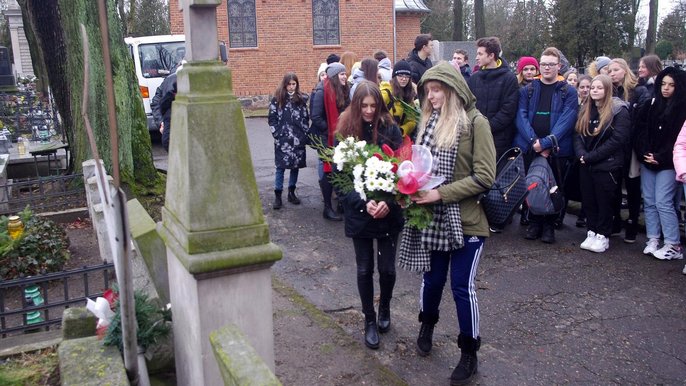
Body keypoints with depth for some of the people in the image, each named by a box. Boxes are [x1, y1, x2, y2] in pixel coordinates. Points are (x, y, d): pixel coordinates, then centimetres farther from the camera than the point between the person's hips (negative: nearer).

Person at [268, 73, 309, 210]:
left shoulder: (302, 99, 7)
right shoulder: (277, 99, -1)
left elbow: (306, 118, 10)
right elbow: (272, 119, -1)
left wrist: (305, 134, 2)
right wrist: (277, 135, -7)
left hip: (298, 139, 3)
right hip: (283, 140, -3)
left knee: (296, 166, 7)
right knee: (281, 167, -1)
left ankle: (292, 193, 20)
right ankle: (277, 195, 4)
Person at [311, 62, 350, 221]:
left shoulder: (341, 91, 8)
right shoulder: (322, 91, -15)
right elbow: (316, 118, -17)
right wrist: (332, 130, -14)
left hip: (339, 137, 7)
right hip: (326, 138, -7)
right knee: (328, 171, -1)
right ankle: (328, 208, 8)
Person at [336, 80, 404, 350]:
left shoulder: (390, 129, -5)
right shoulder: (346, 133, -3)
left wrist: (388, 201, -21)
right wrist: (363, 203, -19)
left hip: (389, 212, 0)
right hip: (359, 213, 0)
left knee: (387, 268, 7)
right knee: (365, 269, 10)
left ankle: (385, 309, 37)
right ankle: (369, 320, 29)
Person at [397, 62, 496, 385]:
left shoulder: (475, 122, -11)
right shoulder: (430, 121, 5)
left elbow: (485, 176, -15)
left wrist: (441, 193, -20)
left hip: (466, 220, -4)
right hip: (434, 219, 4)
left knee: (462, 286, 3)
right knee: (432, 278, 17)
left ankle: (469, 354, 22)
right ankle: (427, 325, 45)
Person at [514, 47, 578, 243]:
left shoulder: (569, 92, 4)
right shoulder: (527, 90, 10)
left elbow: (566, 121, -7)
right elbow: (521, 116, -1)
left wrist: (546, 143, -18)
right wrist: (534, 141, -16)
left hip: (556, 150, -1)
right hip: (529, 148, 2)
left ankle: (549, 225, 17)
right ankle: (534, 222, 20)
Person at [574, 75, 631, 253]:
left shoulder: (619, 110, -9)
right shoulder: (586, 110, 11)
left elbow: (617, 140, -17)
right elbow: (578, 134, 6)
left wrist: (591, 156, -17)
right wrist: (582, 154, -12)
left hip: (607, 166, -6)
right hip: (586, 165, 6)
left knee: (604, 202, 3)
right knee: (588, 200, 10)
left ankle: (603, 236, 14)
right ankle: (592, 233, 21)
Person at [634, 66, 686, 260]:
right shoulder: (651, 104, 10)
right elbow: (641, 130, 4)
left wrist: (661, 157, -14)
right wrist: (644, 153, -9)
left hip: (667, 163, -5)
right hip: (647, 161, 5)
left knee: (663, 202, -9)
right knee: (649, 201, 7)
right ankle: (653, 240, 16)